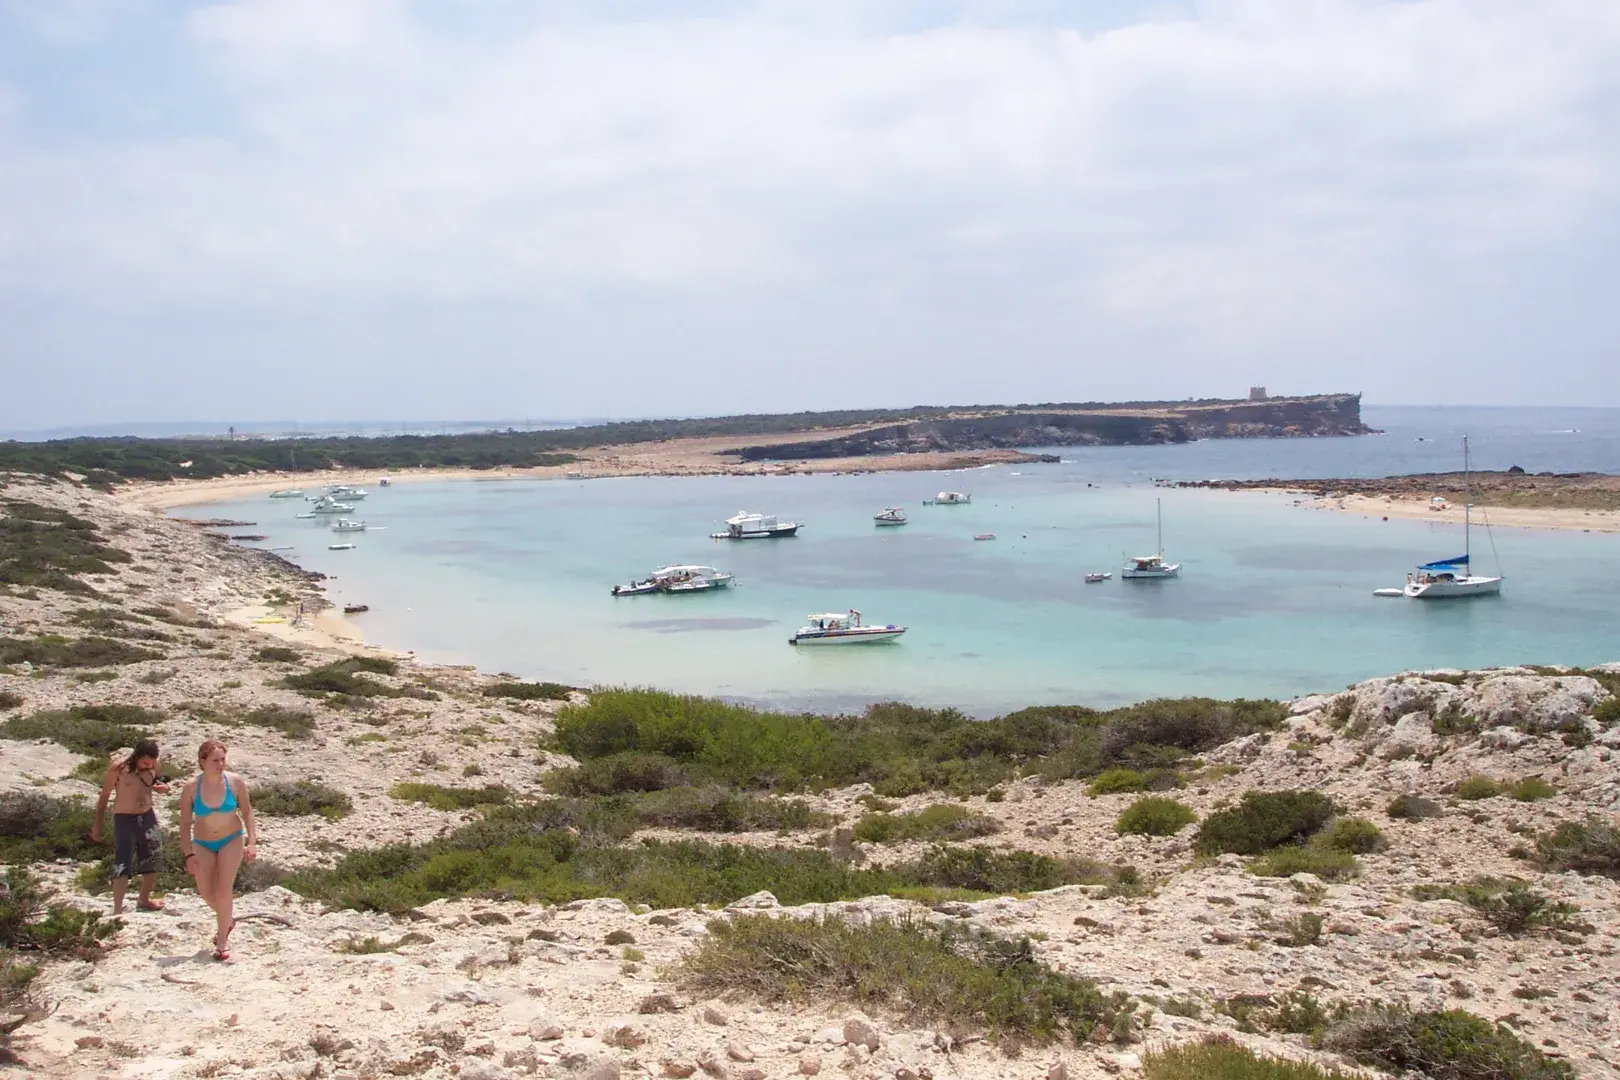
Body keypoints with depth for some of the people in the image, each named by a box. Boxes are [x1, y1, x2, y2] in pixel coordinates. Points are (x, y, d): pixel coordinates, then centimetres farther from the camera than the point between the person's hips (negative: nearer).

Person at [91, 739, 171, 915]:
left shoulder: (153, 767, -2)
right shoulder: (118, 768, -15)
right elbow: (104, 796, -4)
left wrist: (163, 788, -7)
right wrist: (97, 825, 0)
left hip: (148, 817, 5)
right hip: (124, 820, -5)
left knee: (153, 861, 15)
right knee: (122, 866, -14)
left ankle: (143, 900, 37)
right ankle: (117, 911, -16)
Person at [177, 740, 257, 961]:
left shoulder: (235, 782, -17)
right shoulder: (192, 787, -17)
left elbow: (247, 811, -3)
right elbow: (185, 823, -9)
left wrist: (252, 841, -9)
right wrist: (188, 855, -13)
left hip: (231, 840, -2)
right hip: (203, 844, 2)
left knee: (223, 889, -10)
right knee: (206, 892, 6)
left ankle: (222, 941, 3)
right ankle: (227, 919, 38)